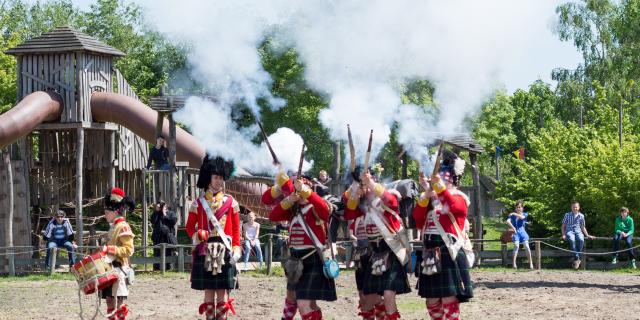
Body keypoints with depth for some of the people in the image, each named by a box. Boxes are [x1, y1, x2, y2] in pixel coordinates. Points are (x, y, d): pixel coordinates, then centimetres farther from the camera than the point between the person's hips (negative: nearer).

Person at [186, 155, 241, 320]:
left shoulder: (231, 202, 7)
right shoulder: (199, 203, 6)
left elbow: (236, 229, 7)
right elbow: (190, 226, 8)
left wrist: (236, 250, -2)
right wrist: (198, 235, -13)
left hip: (225, 251, 0)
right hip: (205, 250, 0)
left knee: (223, 291, -1)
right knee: (208, 291, 3)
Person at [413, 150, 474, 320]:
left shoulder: (459, 198, -1)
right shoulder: (431, 199, 16)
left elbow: (453, 206, -25)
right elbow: (418, 220, 3)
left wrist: (440, 186, -37)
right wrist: (426, 194, -8)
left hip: (449, 255, -7)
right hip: (431, 255, 7)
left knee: (449, 301, -9)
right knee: (433, 303, 10)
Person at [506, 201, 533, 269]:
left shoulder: (525, 214, 8)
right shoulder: (512, 215, 9)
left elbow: (522, 217, -15)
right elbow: (508, 221, -8)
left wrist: (514, 214, -23)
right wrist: (512, 227, -20)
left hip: (522, 232, 1)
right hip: (515, 232, -1)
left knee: (526, 246, -13)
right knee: (516, 245, -23)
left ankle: (531, 263, -3)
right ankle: (514, 263, -23)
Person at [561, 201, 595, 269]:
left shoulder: (581, 216, 14)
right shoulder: (567, 215, 11)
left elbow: (583, 227, 22)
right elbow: (563, 226, 12)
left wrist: (587, 235, 14)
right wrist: (563, 235, -2)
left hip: (578, 232, 1)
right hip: (569, 231, -1)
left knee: (581, 240, -36)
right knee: (572, 240, -39)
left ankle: (575, 259, -29)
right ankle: (577, 258, -37)